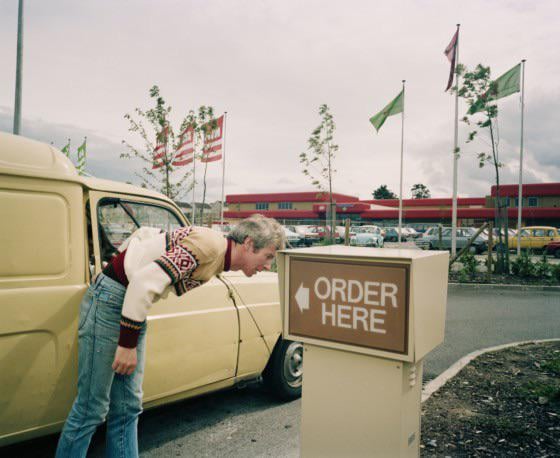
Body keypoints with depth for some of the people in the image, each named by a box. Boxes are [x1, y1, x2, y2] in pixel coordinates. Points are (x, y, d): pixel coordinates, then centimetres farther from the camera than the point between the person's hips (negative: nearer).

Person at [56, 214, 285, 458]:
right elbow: (146, 282, -27)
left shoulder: (217, 258, 7)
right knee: (92, 409, 1)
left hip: (132, 305, 9)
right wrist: (127, 344, -22)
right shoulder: (208, 245, -22)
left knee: (127, 407, 12)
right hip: (109, 300, -9)